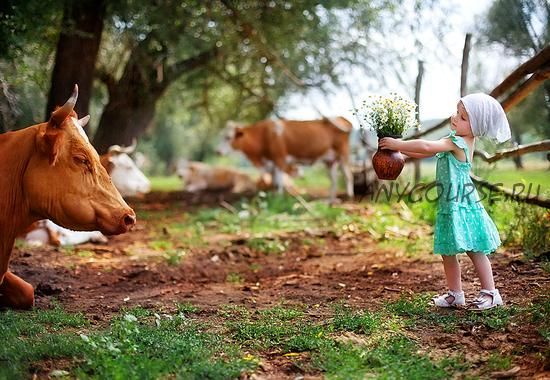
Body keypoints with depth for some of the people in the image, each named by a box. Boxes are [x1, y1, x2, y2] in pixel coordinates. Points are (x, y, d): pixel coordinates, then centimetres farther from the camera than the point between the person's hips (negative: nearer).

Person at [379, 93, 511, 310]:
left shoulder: (457, 143, -20)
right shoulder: (456, 141, 10)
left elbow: (426, 147, -30)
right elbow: (427, 152, 15)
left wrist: (398, 144, -21)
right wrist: (399, 148, 6)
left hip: (462, 207, -9)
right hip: (449, 206, 9)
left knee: (474, 251, 0)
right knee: (447, 252, 13)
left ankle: (490, 292, 12)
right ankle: (455, 294, 23)